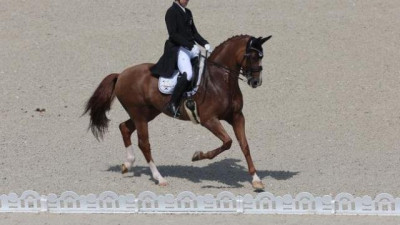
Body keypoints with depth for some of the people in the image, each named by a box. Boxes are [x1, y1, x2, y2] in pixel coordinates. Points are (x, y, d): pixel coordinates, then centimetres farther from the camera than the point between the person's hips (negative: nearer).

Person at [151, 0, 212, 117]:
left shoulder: (187, 12, 16)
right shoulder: (171, 12, -8)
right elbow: (173, 34, -16)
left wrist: (205, 44, 2)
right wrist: (190, 46, -22)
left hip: (191, 48, 9)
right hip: (178, 49, -9)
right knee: (187, 74, -28)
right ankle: (173, 104, -20)